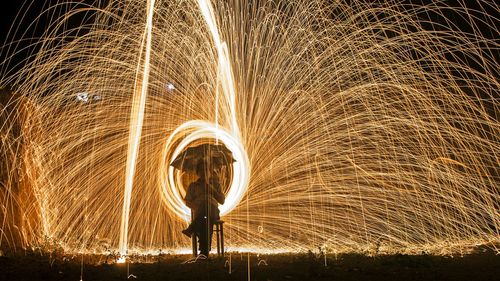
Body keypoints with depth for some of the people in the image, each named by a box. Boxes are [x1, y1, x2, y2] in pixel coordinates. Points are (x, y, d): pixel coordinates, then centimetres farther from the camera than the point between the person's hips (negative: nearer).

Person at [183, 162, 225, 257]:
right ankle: (205, 251, -55)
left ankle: (191, 229, -48)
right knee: (205, 221, -43)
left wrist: (211, 188, 2)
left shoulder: (215, 184, 25)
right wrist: (196, 207, -9)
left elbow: (222, 201, 12)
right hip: (198, 214, 1)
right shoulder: (193, 186, 26)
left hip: (213, 212, 0)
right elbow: (188, 202, 15)